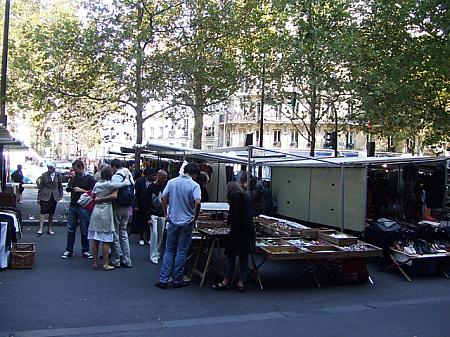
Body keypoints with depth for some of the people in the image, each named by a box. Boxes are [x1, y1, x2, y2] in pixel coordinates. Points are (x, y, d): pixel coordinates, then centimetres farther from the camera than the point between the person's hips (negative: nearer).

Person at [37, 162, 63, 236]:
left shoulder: (58, 175, 2)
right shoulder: (44, 175, -2)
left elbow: (60, 186, 11)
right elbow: (40, 187, 2)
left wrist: (61, 195, 4)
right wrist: (39, 198, 0)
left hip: (54, 196, 2)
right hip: (45, 196, -2)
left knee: (51, 213, 8)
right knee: (43, 212, -8)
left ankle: (49, 229, 17)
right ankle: (40, 228, -7)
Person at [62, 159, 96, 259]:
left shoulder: (90, 178, -3)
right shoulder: (74, 177, 12)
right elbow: (68, 189, 4)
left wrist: (81, 190, -14)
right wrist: (71, 179, -5)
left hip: (84, 207, -5)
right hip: (73, 206, 5)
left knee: (84, 231, 3)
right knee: (70, 229, 6)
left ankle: (85, 251, 13)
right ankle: (69, 250, 13)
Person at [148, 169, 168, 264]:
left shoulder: (164, 187, 8)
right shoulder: (151, 187, -7)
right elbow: (147, 203, -7)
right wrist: (149, 217, -12)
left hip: (162, 215, 5)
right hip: (153, 214, -5)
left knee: (160, 235, 8)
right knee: (154, 234, -9)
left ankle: (157, 253, 20)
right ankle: (153, 256, -4)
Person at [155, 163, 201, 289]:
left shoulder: (172, 182, 2)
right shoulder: (194, 185, -10)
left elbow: (163, 198, -1)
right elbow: (197, 202, -22)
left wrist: (165, 214, 8)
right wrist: (195, 217, -8)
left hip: (173, 221, 3)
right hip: (187, 223, -3)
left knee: (169, 251, 11)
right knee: (181, 252, 6)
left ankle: (163, 280, 7)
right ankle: (177, 280, 12)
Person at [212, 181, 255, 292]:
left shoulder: (233, 196, -2)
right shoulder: (247, 196, 16)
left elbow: (232, 212, -9)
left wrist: (229, 222, 10)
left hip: (237, 229, -6)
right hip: (249, 230, 6)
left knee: (231, 254, 2)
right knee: (244, 256, 8)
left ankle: (227, 281, 7)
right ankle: (241, 282, 8)